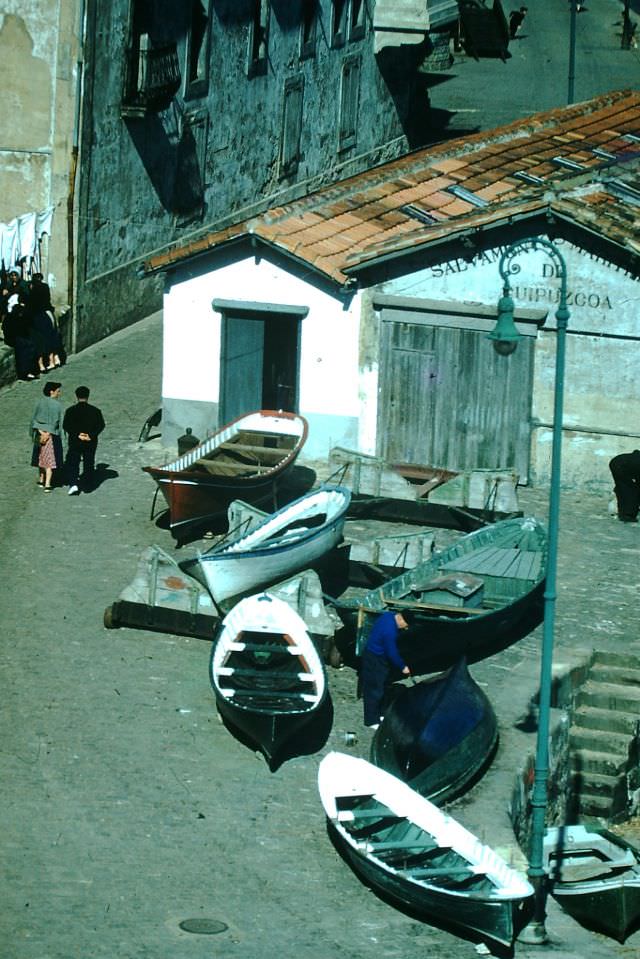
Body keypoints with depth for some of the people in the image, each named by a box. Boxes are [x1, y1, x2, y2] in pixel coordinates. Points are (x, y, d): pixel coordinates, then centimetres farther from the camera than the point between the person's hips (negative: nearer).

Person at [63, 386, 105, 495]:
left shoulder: (71, 411, -5)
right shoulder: (95, 411, -1)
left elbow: (66, 426, -11)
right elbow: (101, 425, -6)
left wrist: (77, 435, -12)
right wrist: (91, 435, -11)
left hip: (75, 442, -2)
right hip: (91, 443, 2)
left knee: (72, 464, 5)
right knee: (89, 464, 13)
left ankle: (73, 484, -13)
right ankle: (87, 486, 17)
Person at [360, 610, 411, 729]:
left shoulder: (388, 616, -3)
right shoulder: (390, 630, -32)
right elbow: (392, 653, -23)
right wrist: (403, 667, -9)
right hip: (374, 660, -10)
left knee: (381, 687, 20)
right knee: (374, 690, -2)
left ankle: (379, 714, 32)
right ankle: (372, 721, 5)